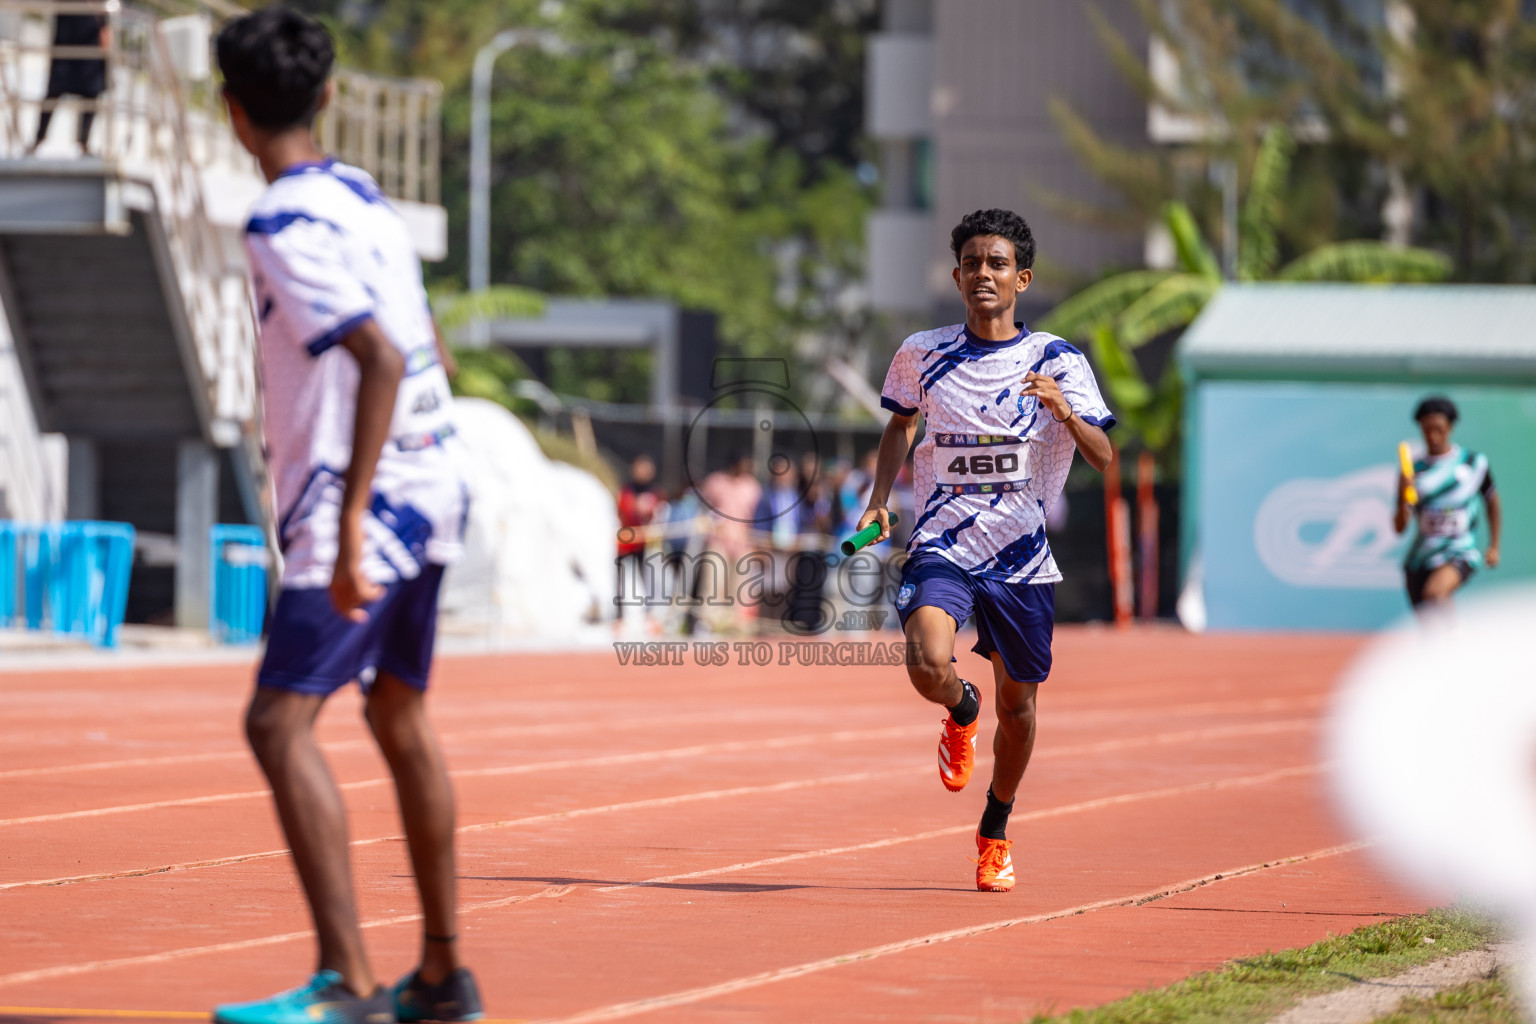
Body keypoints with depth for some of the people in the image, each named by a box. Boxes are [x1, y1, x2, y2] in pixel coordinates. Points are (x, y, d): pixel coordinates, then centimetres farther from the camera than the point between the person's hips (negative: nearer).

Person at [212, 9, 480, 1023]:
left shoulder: (287, 224, -16)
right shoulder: (364, 195, 11)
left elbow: (381, 360, -27)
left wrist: (349, 524, -30)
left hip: (369, 502, -9)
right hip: (428, 485, 9)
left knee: (281, 724, -14)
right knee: (401, 720, 19)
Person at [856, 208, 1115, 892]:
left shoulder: (1058, 362, -3)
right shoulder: (921, 355, 2)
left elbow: (1103, 456, -10)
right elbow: (900, 422, 22)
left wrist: (1063, 408, -29)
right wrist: (880, 497, 10)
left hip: (1022, 557, 0)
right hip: (941, 548, 0)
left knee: (1016, 706, 7)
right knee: (928, 667, -26)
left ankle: (995, 834, 33)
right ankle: (961, 713, 13)